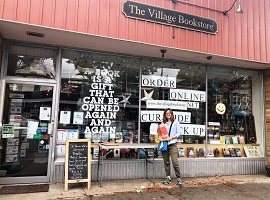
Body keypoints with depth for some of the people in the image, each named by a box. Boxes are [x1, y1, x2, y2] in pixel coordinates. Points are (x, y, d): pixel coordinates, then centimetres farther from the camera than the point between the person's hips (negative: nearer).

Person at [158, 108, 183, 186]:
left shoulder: (176, 122, 4)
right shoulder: (163, 123, 12)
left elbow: (178, 133, 0)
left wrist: (171, 138, -12)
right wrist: (160, 138, -9)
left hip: (172, 144, -3)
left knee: (175, 162, -9)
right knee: (166, 162, 9)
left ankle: (179, 179, 1)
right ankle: (168, 178, 19)